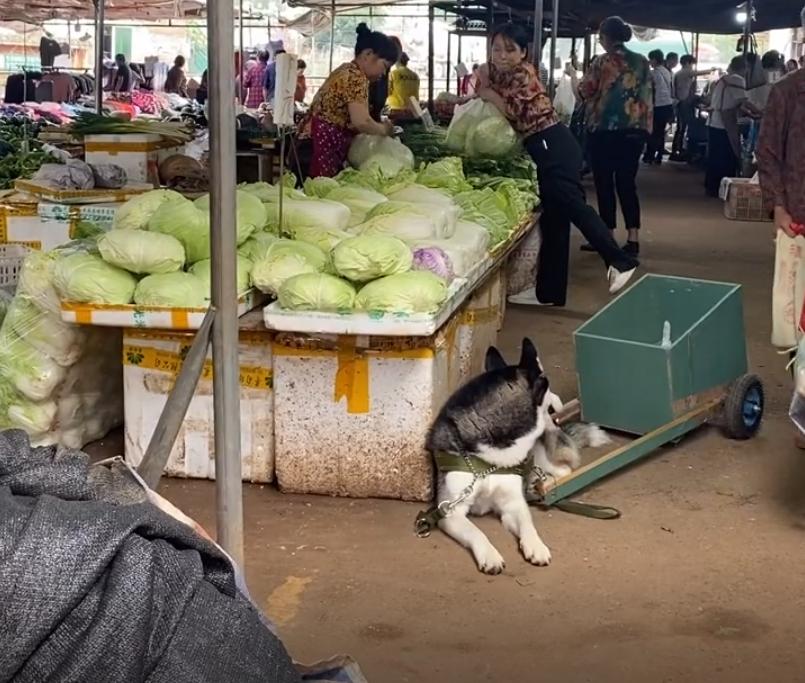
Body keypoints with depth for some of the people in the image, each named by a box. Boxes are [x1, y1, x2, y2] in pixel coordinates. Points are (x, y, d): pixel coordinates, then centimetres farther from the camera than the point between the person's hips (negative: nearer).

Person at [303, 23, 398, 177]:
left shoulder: (347, 71, 17)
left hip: (323, 148, 10)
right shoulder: (356, 77, -13)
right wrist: (384, 129, -7)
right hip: (321, 150, -10)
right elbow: (361, 122, -25)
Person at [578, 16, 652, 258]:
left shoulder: (603, 62, -8)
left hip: (605, 130, -5)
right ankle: (633, 239, 1)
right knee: (627, 184, 7)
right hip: (635, 130, 5)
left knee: (605, 184, 4)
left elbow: (584, 92, -2)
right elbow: (647, 97, 12)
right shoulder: (642, 62, 7)